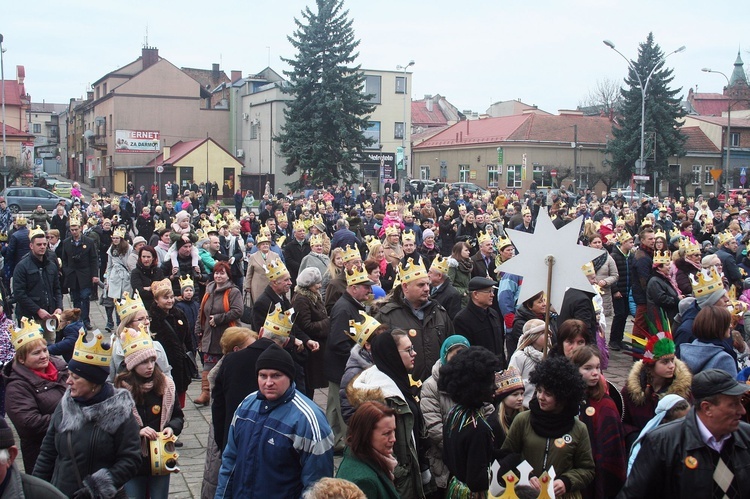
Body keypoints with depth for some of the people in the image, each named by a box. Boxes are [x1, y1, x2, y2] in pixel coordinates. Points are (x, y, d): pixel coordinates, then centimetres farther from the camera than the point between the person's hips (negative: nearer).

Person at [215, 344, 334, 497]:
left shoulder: (308, 419, -24)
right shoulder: (246, 404, -3)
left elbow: (316, 481, -19)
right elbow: (230, 457, 9)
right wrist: (222, 494, 9)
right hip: (238, 493, 6)